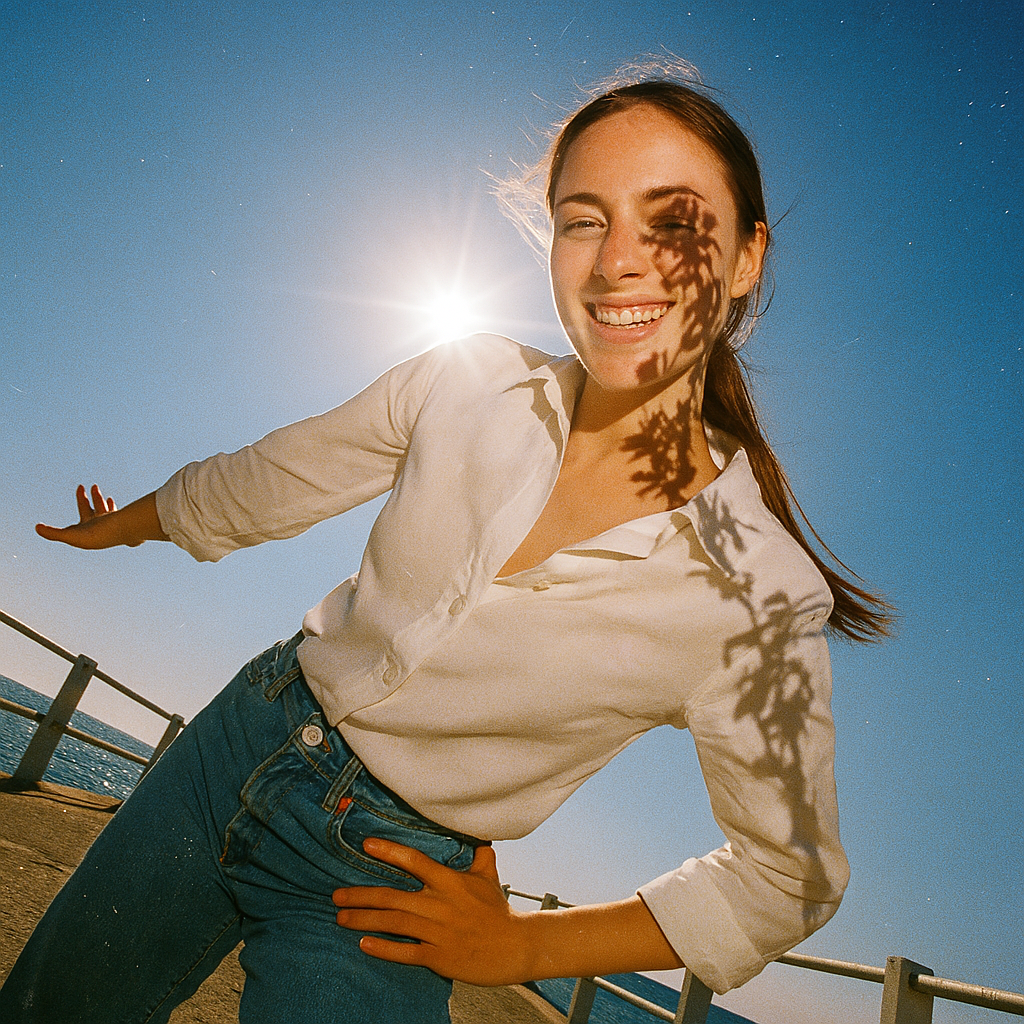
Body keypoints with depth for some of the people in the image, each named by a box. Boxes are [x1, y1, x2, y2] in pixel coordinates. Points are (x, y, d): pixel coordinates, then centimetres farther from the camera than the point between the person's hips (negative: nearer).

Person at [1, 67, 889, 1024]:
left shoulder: (763, 595, -22)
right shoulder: (471, 382, -14)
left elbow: (787, 872, -7)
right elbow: (260, 483, 4)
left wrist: (519, 947, -6)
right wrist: (121, 524, 22)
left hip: (378, 881, -3)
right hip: (248, 737, 4)